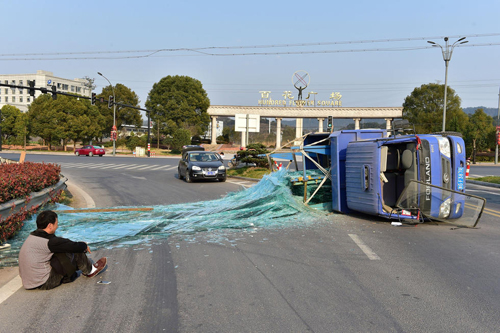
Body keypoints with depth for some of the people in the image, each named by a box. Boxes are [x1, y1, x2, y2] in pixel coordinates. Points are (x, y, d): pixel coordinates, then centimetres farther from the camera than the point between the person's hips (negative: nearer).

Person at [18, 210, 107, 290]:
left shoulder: (32, 237, 8)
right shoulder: (49, 241, -21)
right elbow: (76, 247, -19)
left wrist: (81, 246, 22)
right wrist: (84, 245, 5)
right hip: (44, 283, -9)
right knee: (75, 252, -7)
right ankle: (89, 271, 15)